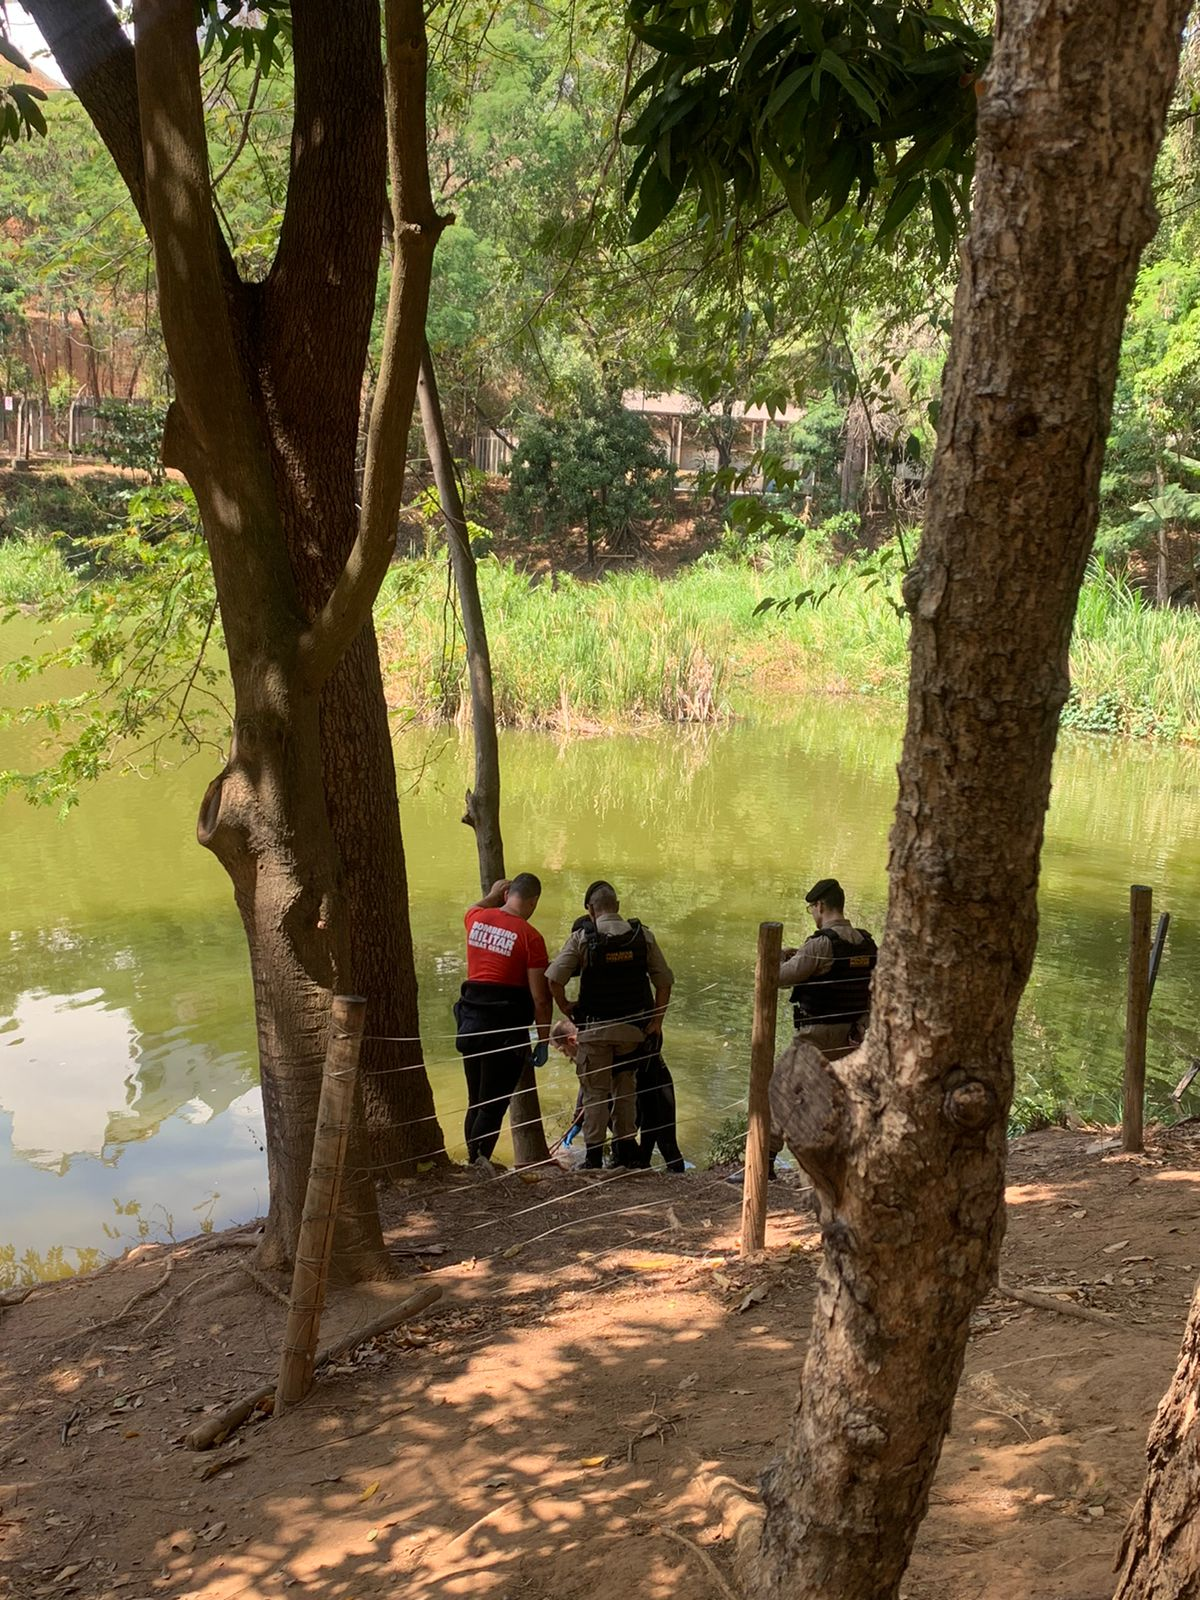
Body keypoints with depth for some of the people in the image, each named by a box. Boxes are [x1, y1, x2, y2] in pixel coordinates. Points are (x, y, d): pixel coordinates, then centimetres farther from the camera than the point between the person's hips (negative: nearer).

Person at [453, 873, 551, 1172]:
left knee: (475, 1100, 16)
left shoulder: (477, 919, 4)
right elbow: (540, 998, -11)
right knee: (494, 1103, -3)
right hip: (506, 1028, -6)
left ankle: (472, 1158, 19)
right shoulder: (530, 937, -12)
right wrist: (543, 1040, -3)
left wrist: (493, 894, 48)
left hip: (471, 1021, 6)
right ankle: (480, 1158, -12)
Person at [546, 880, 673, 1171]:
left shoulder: (582, 938, -7)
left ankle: (594, 1156, 7)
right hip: (633, 1026, 3)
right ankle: (627, 1152, 19)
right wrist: (656, 1022, 7)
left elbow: (554, 978, -14)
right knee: (626, 1090, 16)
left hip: (595, 1028, -2)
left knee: (595, 1092, 6)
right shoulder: (643, 936, 1)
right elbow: (664, 982, 2)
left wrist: (565, 1007, 1)